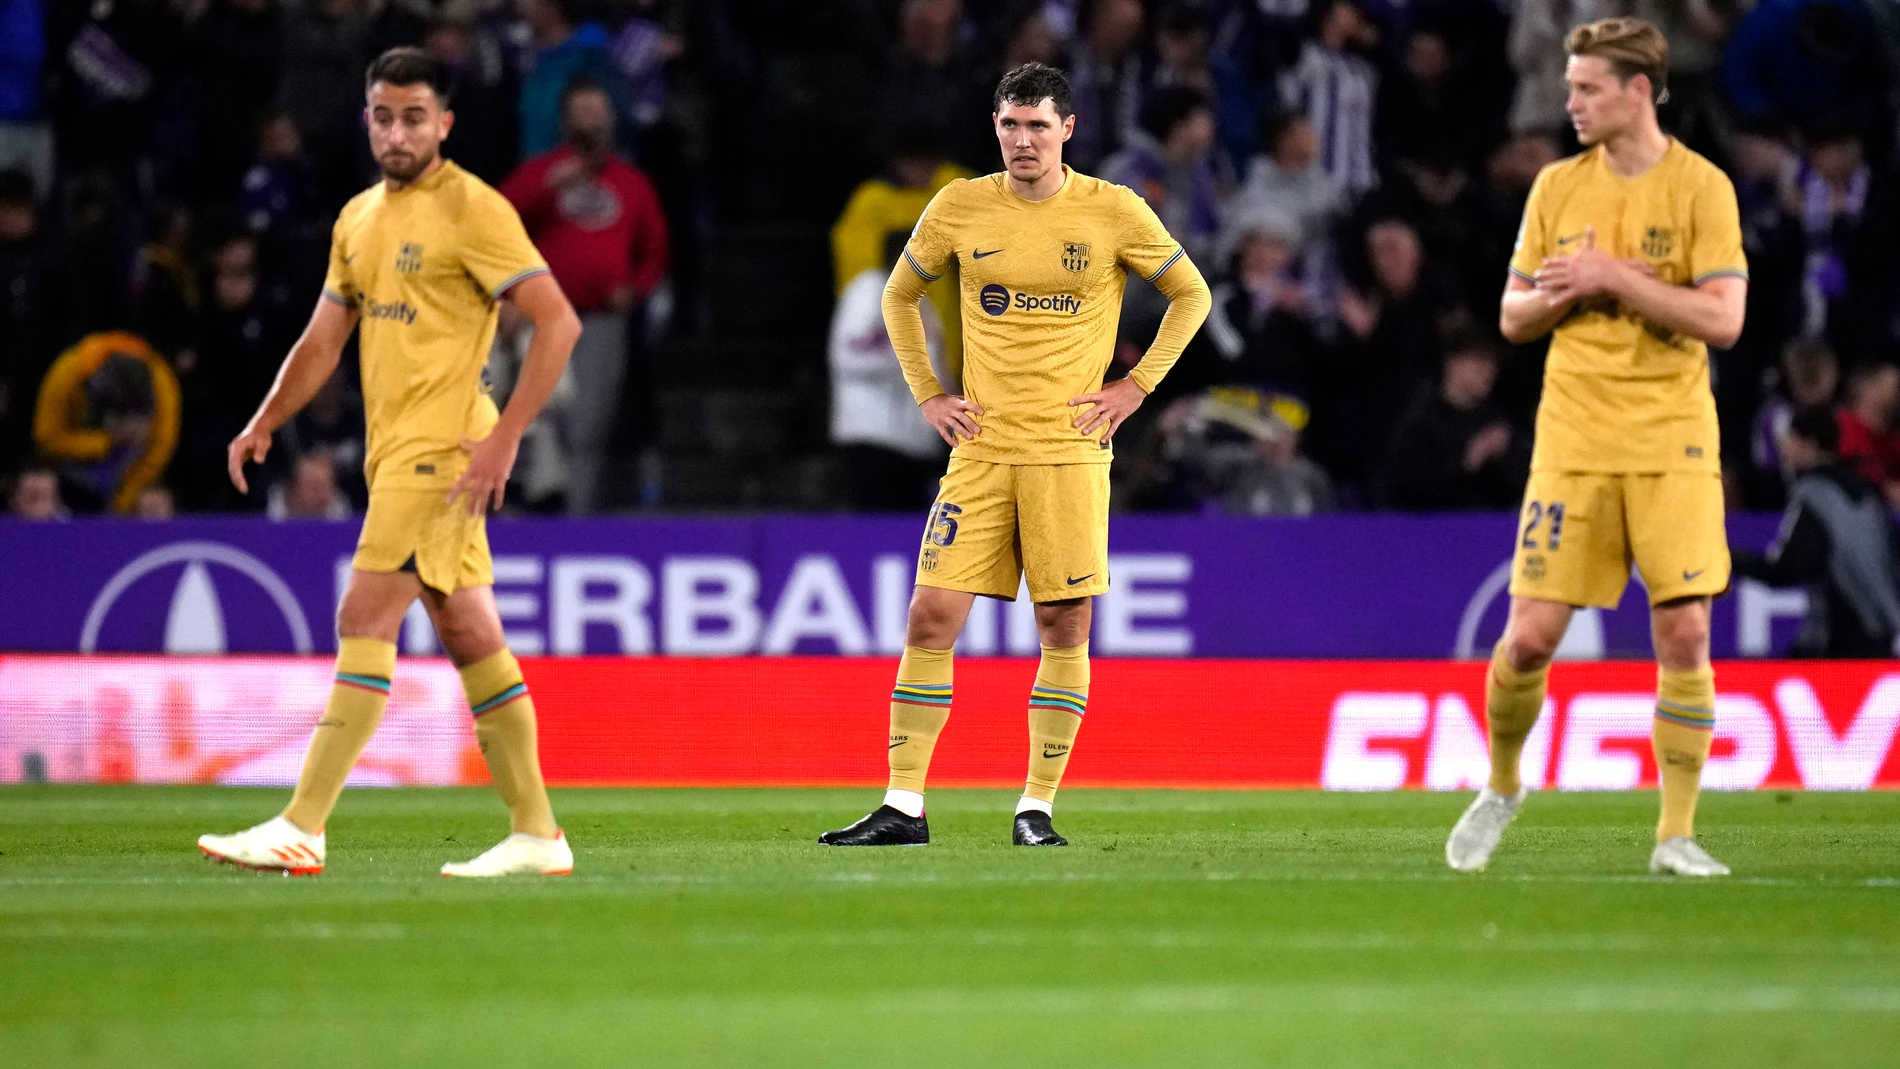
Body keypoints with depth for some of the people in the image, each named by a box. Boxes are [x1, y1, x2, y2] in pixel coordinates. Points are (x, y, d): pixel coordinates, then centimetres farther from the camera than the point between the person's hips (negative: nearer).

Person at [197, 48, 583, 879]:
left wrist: (505, 436, -19)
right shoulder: (358, 219, 16)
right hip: (394, 448, 8)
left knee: (365, 619, -13)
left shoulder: (472, 210, -8)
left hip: (441, 449, -8)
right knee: (469, 637, 8)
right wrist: (263, 426, 11)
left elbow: (559, 322, -13)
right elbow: (323, 340, 23)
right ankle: (536, 834, 11)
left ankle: (302, 829, -15)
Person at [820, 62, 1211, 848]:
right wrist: (927, 395, 9)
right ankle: (902, 807, 0)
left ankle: (1037, 808, 8)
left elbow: (1191, 295, 10)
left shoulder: (1115, 213, -2)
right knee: (932, 615, -5)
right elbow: (899, 296, 19)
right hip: (981, 446, 1)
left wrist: (1136, 386, 2)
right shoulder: (960, 208, 3)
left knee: (1065, 624, -2)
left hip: (1070, 450, -1)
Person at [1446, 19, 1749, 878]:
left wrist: (1614, 278, -15)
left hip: (1672, 443, -2)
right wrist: (1568, 292, -9)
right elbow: (1513, 318, 11)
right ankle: (1501, 788, 23)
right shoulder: (1557, 187, 8)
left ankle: (1676, 837, 0)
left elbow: (1723, 319, -12)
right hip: (1573, 443, 2)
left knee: (1684, 631, -9)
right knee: (1529, 638, -3)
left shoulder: (1701, 188, -3)